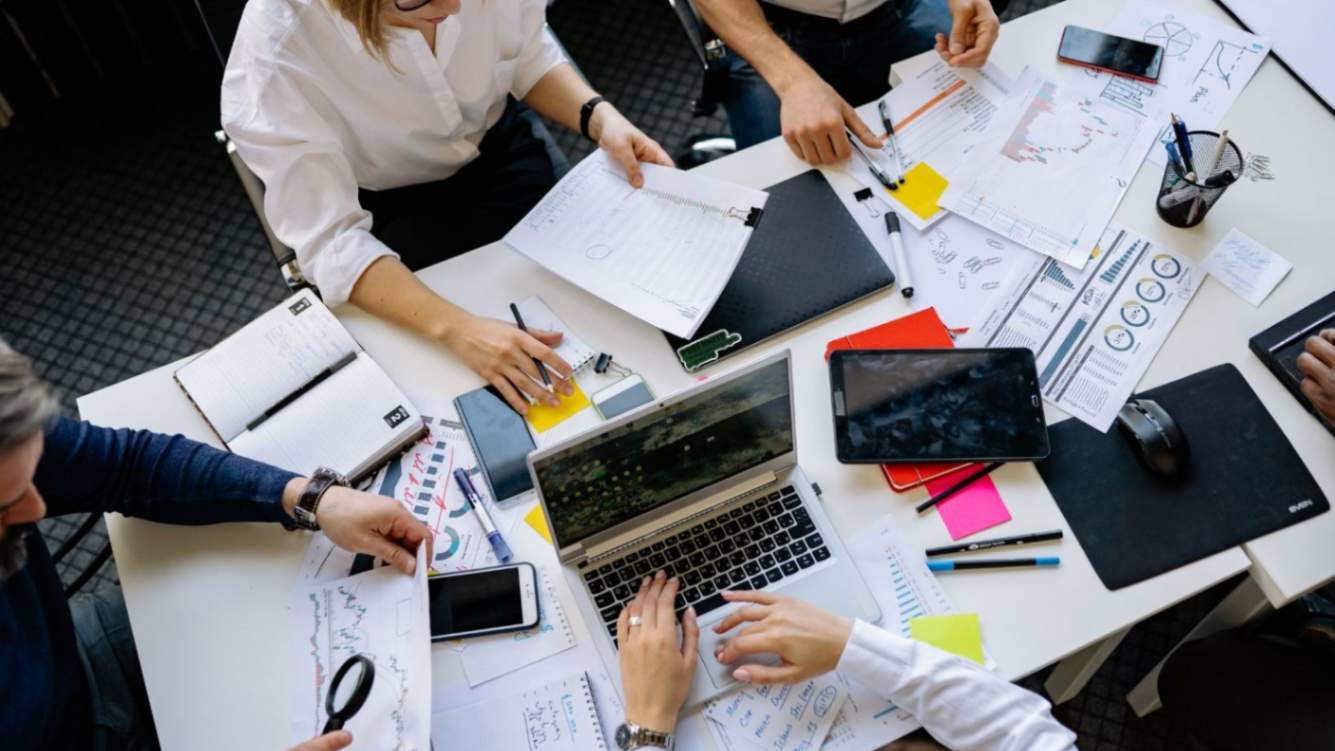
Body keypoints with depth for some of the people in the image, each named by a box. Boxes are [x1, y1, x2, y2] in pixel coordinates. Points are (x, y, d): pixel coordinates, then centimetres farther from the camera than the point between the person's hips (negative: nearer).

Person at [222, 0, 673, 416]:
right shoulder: (276, 49, -35)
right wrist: (455, 328, -47)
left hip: (499, 149, 3)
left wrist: (601, 118, -23)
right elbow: (328, 239, -33)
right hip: (389, 208, -3)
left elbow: (529, 56, -4)